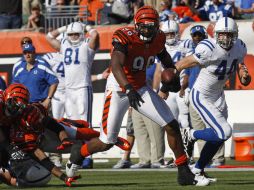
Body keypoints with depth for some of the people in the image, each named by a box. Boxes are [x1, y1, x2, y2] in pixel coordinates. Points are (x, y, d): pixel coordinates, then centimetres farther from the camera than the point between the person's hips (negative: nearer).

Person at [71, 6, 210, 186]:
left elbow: (163, 55, 20)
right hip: (119, 90, -6)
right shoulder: (124, 38, -25)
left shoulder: (158, 39, -5)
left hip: (140, 89, 6)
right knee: (106, 142, -1)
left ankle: (184, 174, 9)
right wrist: (129, 90, -53)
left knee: (172, 127, -1)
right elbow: (116, 66, -41)